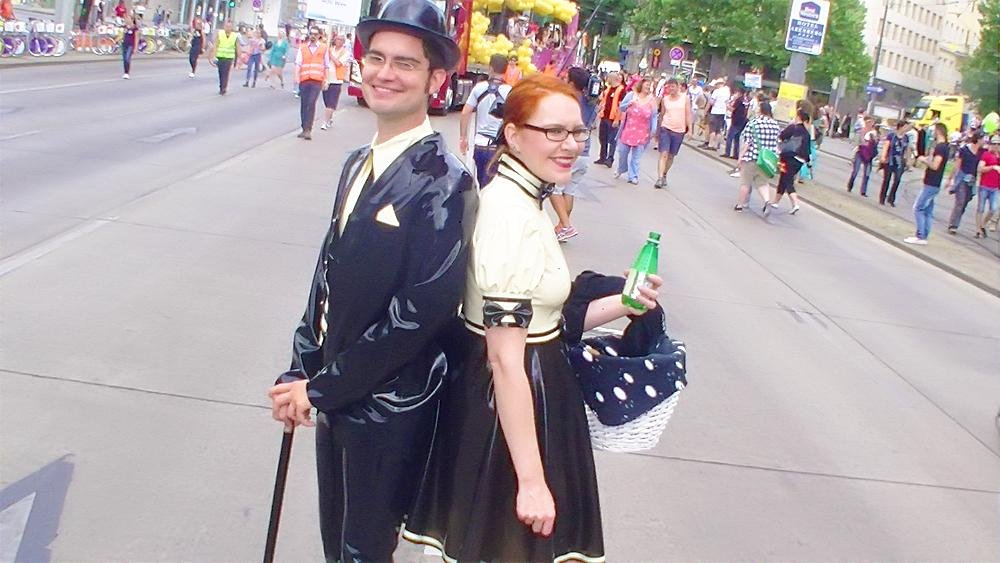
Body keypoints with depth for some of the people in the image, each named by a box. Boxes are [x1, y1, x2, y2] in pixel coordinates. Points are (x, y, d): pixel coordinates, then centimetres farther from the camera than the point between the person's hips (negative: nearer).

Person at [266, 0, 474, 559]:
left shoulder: (441, 180, -20)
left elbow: (422, 309, -24)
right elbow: (331, 271, 10)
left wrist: (319, 387, -17)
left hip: (389, 408, -7)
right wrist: (302, 371, 2)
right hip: (336, 390, 7)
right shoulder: (359, 163, 6)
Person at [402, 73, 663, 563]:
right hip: (508, 405, -10)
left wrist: (619, 304, 1)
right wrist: (531, 480, -25)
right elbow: (505, 358, -26)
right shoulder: (512, 214, -24)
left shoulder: (520, 197, 7)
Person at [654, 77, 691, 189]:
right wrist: (658, 130, 17)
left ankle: (664, 175, 26)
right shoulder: (665, 99, 4)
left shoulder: (685, 98, 1)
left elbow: (688, 115, 2)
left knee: (671, 156, 10)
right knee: (664, 154, -12)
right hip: (665, 129, -1)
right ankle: (659, 178, -16)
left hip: (679, 131, 1)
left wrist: (690, 129, -5)